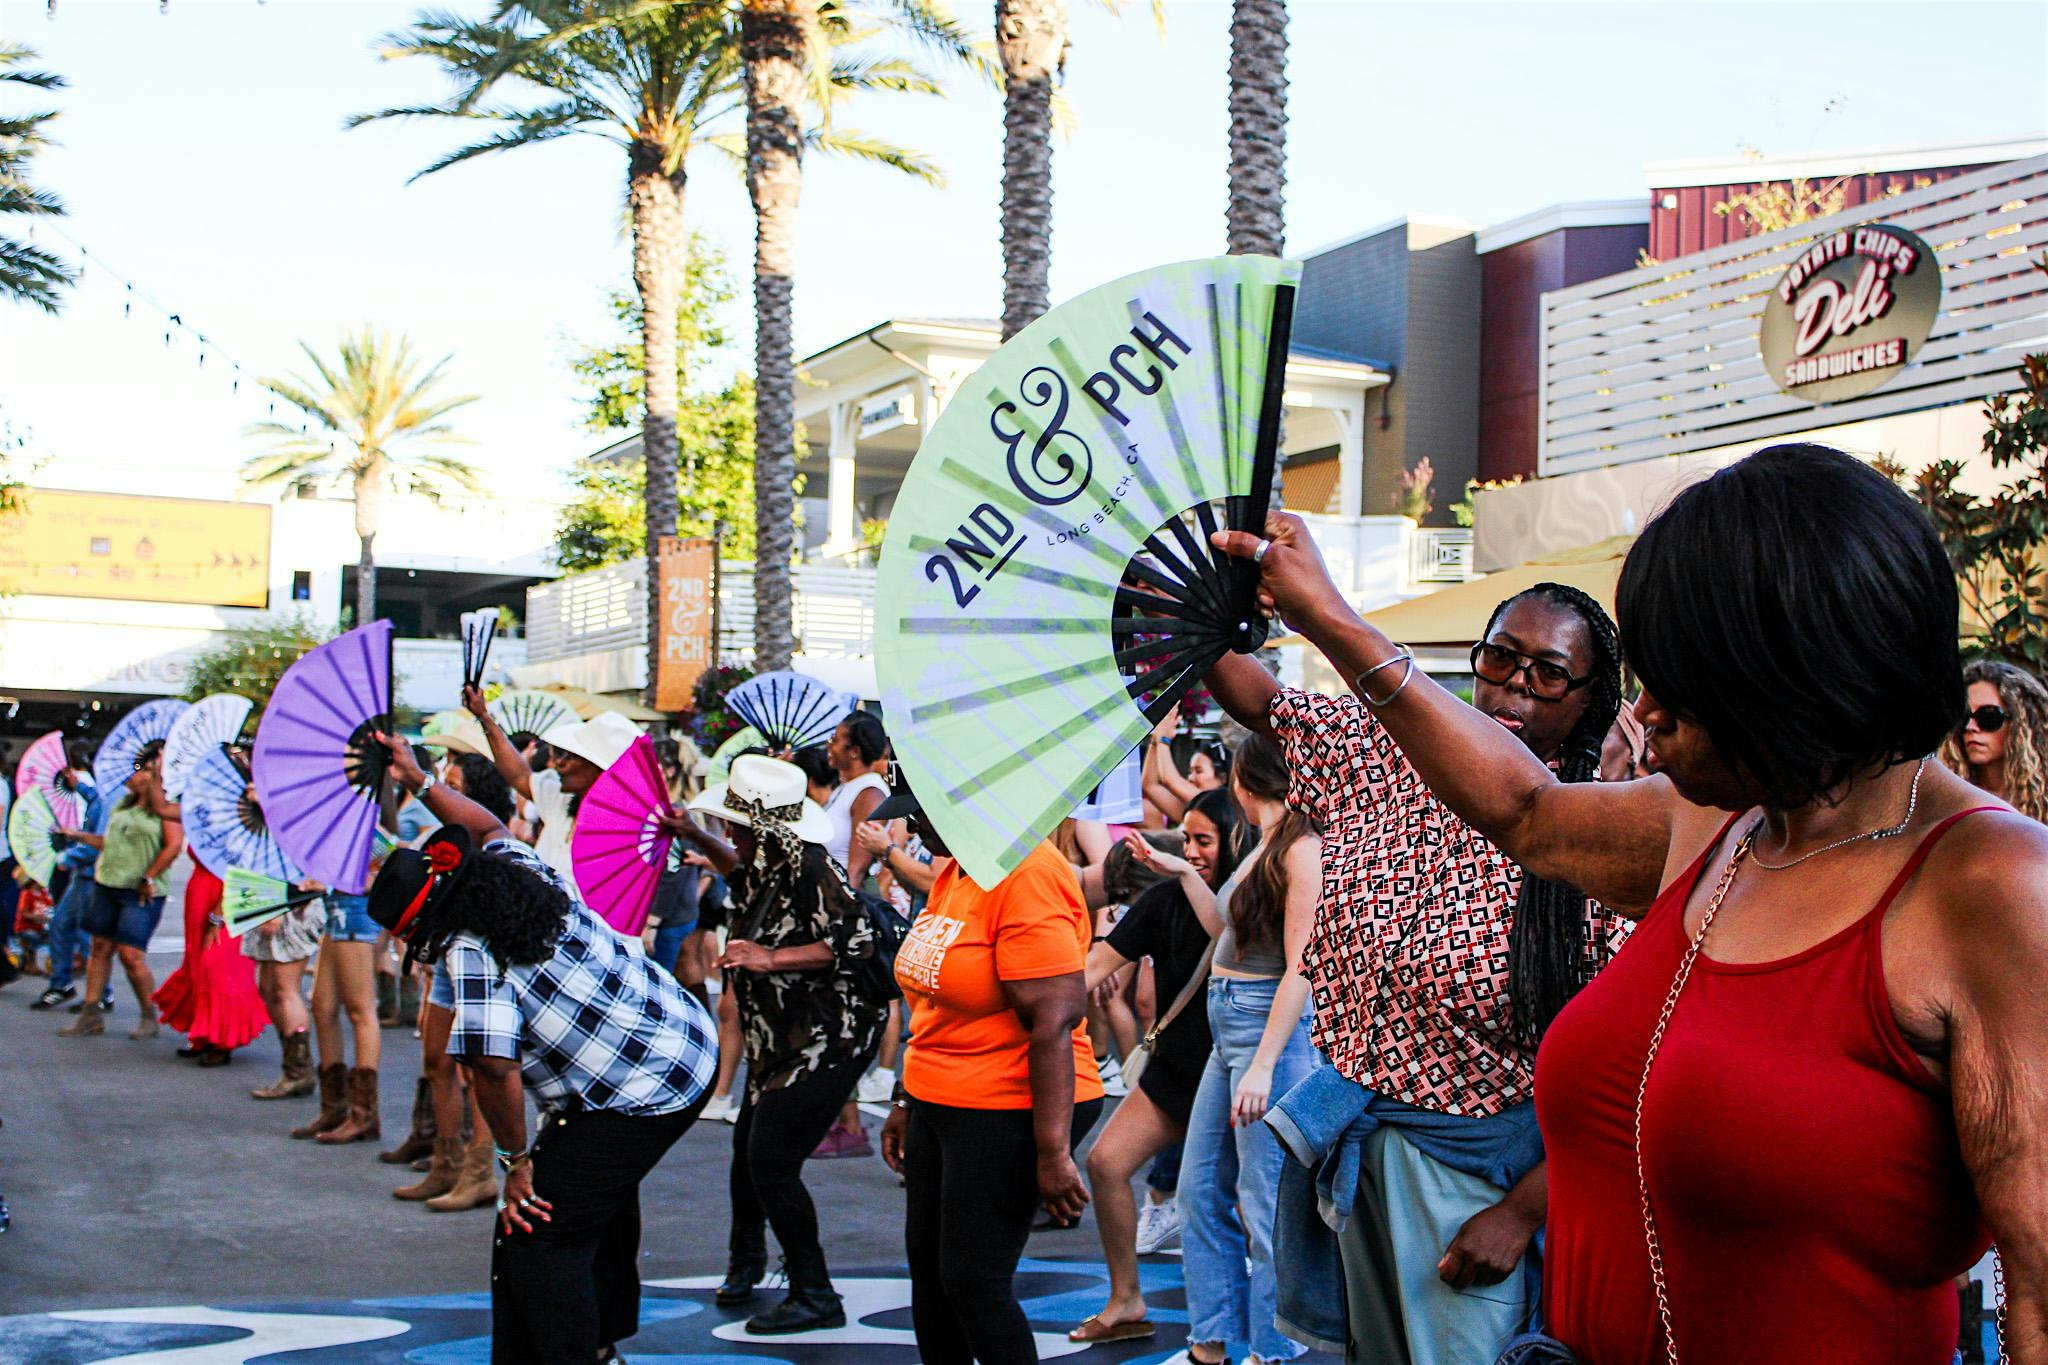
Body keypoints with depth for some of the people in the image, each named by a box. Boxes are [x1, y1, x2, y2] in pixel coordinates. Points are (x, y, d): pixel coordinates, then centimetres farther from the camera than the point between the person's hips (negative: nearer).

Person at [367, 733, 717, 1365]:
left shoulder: (473, 951, -21)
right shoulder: (521, 872, 5)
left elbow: (494, 1066, -30)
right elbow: (490, 826, 30)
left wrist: (517, 1159, -19)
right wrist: (421, 783, 34)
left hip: (639, 1097, -11)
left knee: (536, 1235, -8)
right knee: (603, 1194, 32)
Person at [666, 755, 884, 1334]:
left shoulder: (812, 871, -23)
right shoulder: (766, 865, 8)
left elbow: (857, 940, -32)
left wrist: (772, 958, -33)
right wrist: (694, 837, 27)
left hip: (825, 1043, -10)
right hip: (779, 1042, 10)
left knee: (772, 1163, -12)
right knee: (748, 1147, 20)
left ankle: (815, 1297, 1)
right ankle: (746, 1259, 44)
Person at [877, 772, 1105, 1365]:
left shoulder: (1026, 876, -19)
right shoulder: (954, 873, 11)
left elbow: (1054, 1020, -24)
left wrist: (1053, 1153, -26)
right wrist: (907, 1103, 22)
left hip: (1008, 1113, -9)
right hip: (941, 1108, 9)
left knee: (972, 1282, -5)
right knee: (928, 1271, 12)